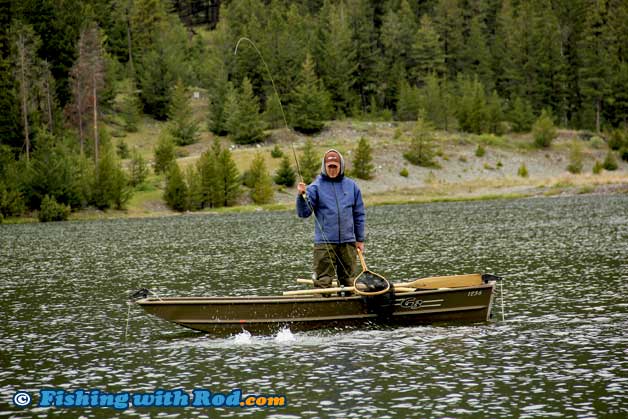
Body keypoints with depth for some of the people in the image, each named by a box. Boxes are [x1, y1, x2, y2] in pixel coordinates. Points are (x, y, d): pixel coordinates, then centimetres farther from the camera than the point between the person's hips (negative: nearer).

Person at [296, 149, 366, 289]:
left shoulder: (351, 186, 8)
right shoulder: (316, 186, 0)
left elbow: (359, 215, 13)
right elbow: (304, 213, -5)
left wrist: (360, 239, 11)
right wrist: (302, 196, -21)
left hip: (348, 241, 3)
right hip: (324, 242, -3)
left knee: (348, 280, 9)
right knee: (323, 280, -6)